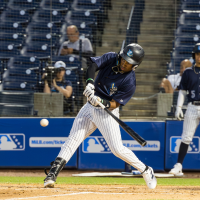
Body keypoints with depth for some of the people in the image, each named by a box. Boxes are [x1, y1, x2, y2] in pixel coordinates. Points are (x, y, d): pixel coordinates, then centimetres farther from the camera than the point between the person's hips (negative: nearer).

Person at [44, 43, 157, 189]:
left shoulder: (130, 82, -17)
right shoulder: (111, 58, -5)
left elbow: (114, 104, -18)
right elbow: (92, 65, -18)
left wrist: (102, 102, -37)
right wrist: (90, 82, -35)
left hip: (108, 111, -4)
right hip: (90, 107, 4)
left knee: (117, 148, -11)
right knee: (73, 140, -6)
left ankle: (146, 171, 9)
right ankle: (52, 176, -10)